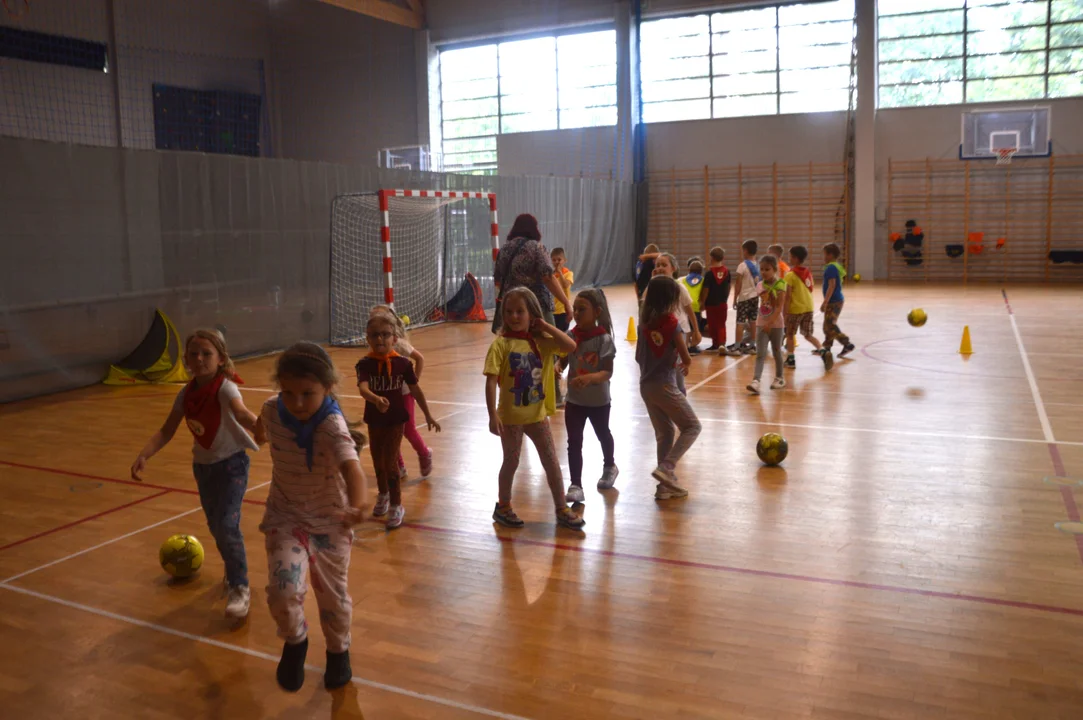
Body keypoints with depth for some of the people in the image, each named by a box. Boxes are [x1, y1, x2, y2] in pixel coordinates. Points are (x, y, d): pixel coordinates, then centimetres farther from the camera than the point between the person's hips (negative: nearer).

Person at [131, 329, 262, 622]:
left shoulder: (225, 388, -23)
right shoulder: (186, 394, -6)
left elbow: (241, 412, -44)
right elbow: (166, 431, -2)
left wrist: (258, 427, -66)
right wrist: (144, 455, -19)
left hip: (231, 463, -6)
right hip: (202, 465, 6)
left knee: (226, 525, -18)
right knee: (216, 527, 17)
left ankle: (239, 588, -3)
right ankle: (234, 571, 42)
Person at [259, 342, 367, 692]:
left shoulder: (333, 425, -31)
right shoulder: (272, 410, -18)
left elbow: (352, 468, -50)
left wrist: (356, 506, -68)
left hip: (331, 520, -2)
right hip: (286, 516, 2)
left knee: (333, 594, 13)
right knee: (283, 591, -16)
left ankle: (338, 650, 44)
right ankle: (295, 641, 18)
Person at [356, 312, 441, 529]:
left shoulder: (402, 363, -10)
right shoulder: (364, 364, -13)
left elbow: (415, 390, 0)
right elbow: (363, 388, -31)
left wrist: (428, 415, 6)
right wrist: (375, 399, -53)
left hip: (396, 420, -2)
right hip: (374, 420, 2)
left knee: (390, 461, -5)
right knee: (378, 460, 19)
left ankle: (396, 506, 11)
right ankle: (383, 495, 46)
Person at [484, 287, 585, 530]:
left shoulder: (541, 341, -2)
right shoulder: (501, 344, -14)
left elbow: (570, 346, -17)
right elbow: (491, 382, -17)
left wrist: (545, 326, -14)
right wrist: (493, 415, -22)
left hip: (537, 414, 4)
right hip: (511, 416, -3)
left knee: (552, 462, 7)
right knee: (511, 462, 11)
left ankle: (562, 510, 18)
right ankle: (503, 507, 31)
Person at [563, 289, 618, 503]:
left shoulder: (604, 339, -19)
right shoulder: (570, 336, -8)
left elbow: (608, 372, -23)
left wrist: (590, 377, -41)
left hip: (599, 400, -2)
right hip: (574, 399, 2)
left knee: (603, 434, 23)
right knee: (574, 442, -5)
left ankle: (609, 467, 51)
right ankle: (575, 485, -1)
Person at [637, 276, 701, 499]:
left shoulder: (644, 323, 2)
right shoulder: (672, 323, -15)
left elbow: (639, 357, 8)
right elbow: (686, 358, -10)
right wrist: (684, 365, 11)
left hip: (646, 385, 6)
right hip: (665, 386, -6)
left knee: (664, 433, 17)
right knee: (692, 427, 7)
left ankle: (667, 485, 20)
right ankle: (666, 468, -8)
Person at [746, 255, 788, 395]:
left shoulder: (780, 285, -11)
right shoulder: (760, 285, 5)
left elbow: (780, 307, -18)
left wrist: (770, 323, -26)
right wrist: (764, 323, 12)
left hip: (776, 324, -4)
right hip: (761, 323, 4)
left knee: (777, 351, 11)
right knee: (760, 354, -6)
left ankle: (779, 378, 29)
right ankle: (756, 381, -17)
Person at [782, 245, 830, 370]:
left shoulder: (790, 275, -13)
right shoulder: (808, 272, 8)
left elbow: (788, 296, -16)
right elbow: (809, 291, 15)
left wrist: (785, 312, -13)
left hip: (795, 309, -6)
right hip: (809, 308, 6)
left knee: (790, 334, 11)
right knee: (808, 334, 12)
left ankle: (790, 359, 15)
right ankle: (823, 352, -8)